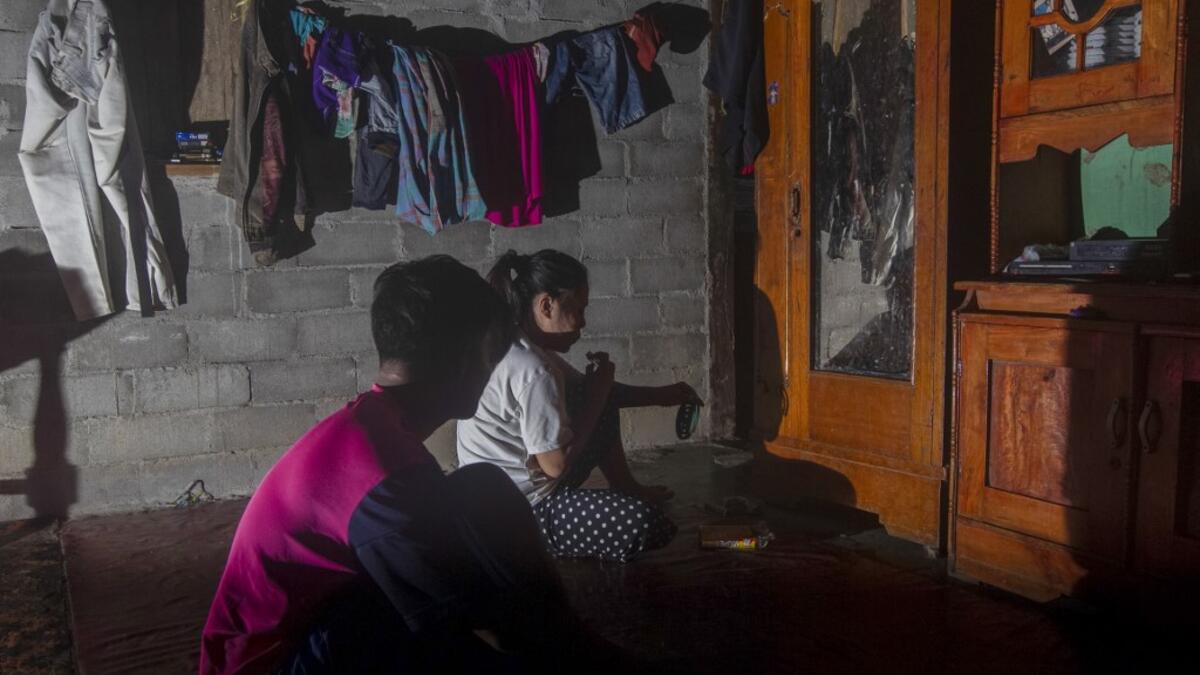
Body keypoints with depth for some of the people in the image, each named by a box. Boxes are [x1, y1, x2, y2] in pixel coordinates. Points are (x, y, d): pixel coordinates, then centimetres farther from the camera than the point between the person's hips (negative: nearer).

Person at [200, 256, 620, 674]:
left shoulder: (367, 426, 2)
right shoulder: (384, 472, -28)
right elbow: (500, 629, -25)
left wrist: (561, 627, 10)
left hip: (308, 629, 9)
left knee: (481, 494, -4)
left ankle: (568, 641, 3)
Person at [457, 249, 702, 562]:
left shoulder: (517, 348, 3)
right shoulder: (532, 371, -27)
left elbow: (581, 391, 16)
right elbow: (557, 464, -23)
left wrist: (661, 395, 14)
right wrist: (598, 391, -13)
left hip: (513, 489, 10)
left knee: (604, 399, 16)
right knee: (645, 524, -22)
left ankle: (624, 488, 25)